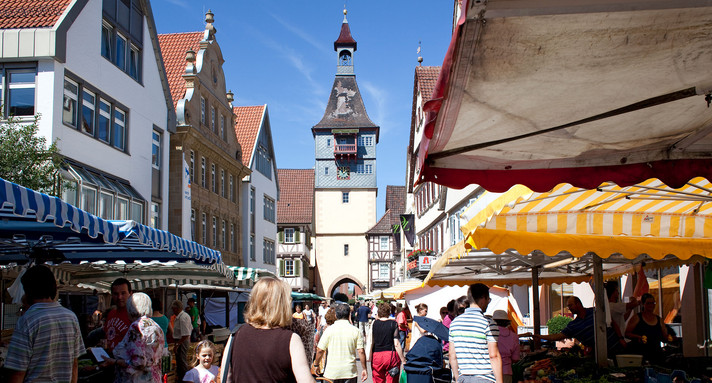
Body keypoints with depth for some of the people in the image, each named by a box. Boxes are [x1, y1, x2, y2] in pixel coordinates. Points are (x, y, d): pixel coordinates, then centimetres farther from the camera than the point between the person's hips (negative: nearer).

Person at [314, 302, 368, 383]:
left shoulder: (329, 330, -4)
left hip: (332, 372, 0)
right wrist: (364, 369, 5)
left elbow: (320, 350, -2)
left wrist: (316, 364, 13)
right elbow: (361, 351, -4)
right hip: (350, 372, 0)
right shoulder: (355, 331, -2)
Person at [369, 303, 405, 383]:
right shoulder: (393, 324, -4)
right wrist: (403, 360, -2)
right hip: (391, 355, -2)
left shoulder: (374, 324, 0)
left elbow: (371, 343, -1)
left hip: (376, 356, 2)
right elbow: (397, 344, -7)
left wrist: (370, 358, 7)